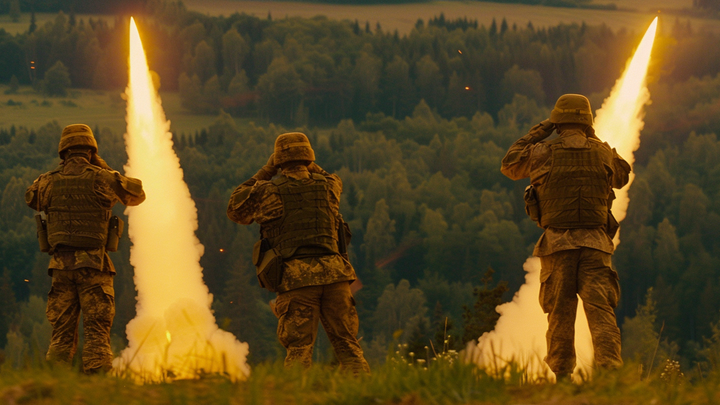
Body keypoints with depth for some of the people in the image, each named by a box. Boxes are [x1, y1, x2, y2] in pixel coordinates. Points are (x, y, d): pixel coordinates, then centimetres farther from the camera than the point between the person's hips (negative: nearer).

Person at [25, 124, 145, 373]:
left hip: (61, 265, 3)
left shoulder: (49, 182, 4)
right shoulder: (101, 179, -4)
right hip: (93, 264, -3)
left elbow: (31, 198, 27)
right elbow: (137, 195, 12)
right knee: (97, 332, -3)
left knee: (61, 333, 9)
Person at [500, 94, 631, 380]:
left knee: (560, 313, 7)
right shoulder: (602, 153, 6)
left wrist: (534, 136, 25)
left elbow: (509, 166, 19)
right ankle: (611, 370, -23)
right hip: (594, 243, 0)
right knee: (600, 309, -6)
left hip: (557, 242, 0)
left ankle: (562, 376, 7)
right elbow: (622, 176, 28)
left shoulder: (542, 153, 0)